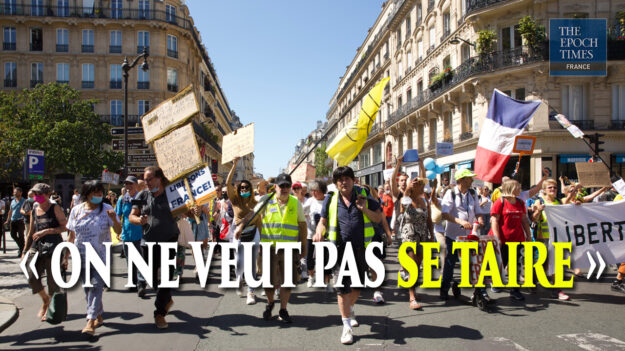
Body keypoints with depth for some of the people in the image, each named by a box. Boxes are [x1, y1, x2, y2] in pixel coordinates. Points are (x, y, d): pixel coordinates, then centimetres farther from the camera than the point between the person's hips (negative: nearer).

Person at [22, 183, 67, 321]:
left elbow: (65, 226, -9)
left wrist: (46, 231, -16)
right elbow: (31, 233, 20)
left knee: (52, 280, -1)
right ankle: (45, 300, 23)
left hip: (54, 247, -5)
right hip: (37, 247, 5)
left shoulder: (55, 208, -3)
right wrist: (25, 250, 19)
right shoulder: (34, 210, 13)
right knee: (32, 278, -4)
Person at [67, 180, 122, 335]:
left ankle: (91, 322, -14)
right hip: (83, 256, 3)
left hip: (101, 255, -3)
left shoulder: (106, 209, -2)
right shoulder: (76, 210, 4)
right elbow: (71, 236, 10)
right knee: (87, 287, 11)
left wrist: (114, 219, -26)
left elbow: (119, 231, -6)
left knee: (96, 286, -12)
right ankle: (99, 316, 28)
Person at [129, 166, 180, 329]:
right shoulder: (143, 196, 5)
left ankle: (159, 313, 8)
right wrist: (139, 220, -19)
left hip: (169, 241, -3)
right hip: (150, 242, 3)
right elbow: (131, 216, 5)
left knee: (166, 277, -4)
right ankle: (167, 299, 39)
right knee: (151, 279, 11)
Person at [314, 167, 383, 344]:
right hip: (341, 248, -1)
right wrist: (319, 231, -11)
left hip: (361, 248, 1)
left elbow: (379, 218, 5)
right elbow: (323, 221, 10)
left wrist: (365, 210, -14)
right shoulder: (331, 199, 2)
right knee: (342, 286, -5)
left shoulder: (364, 195, 2)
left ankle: (349, 309, 45)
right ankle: (347, 326, 4)